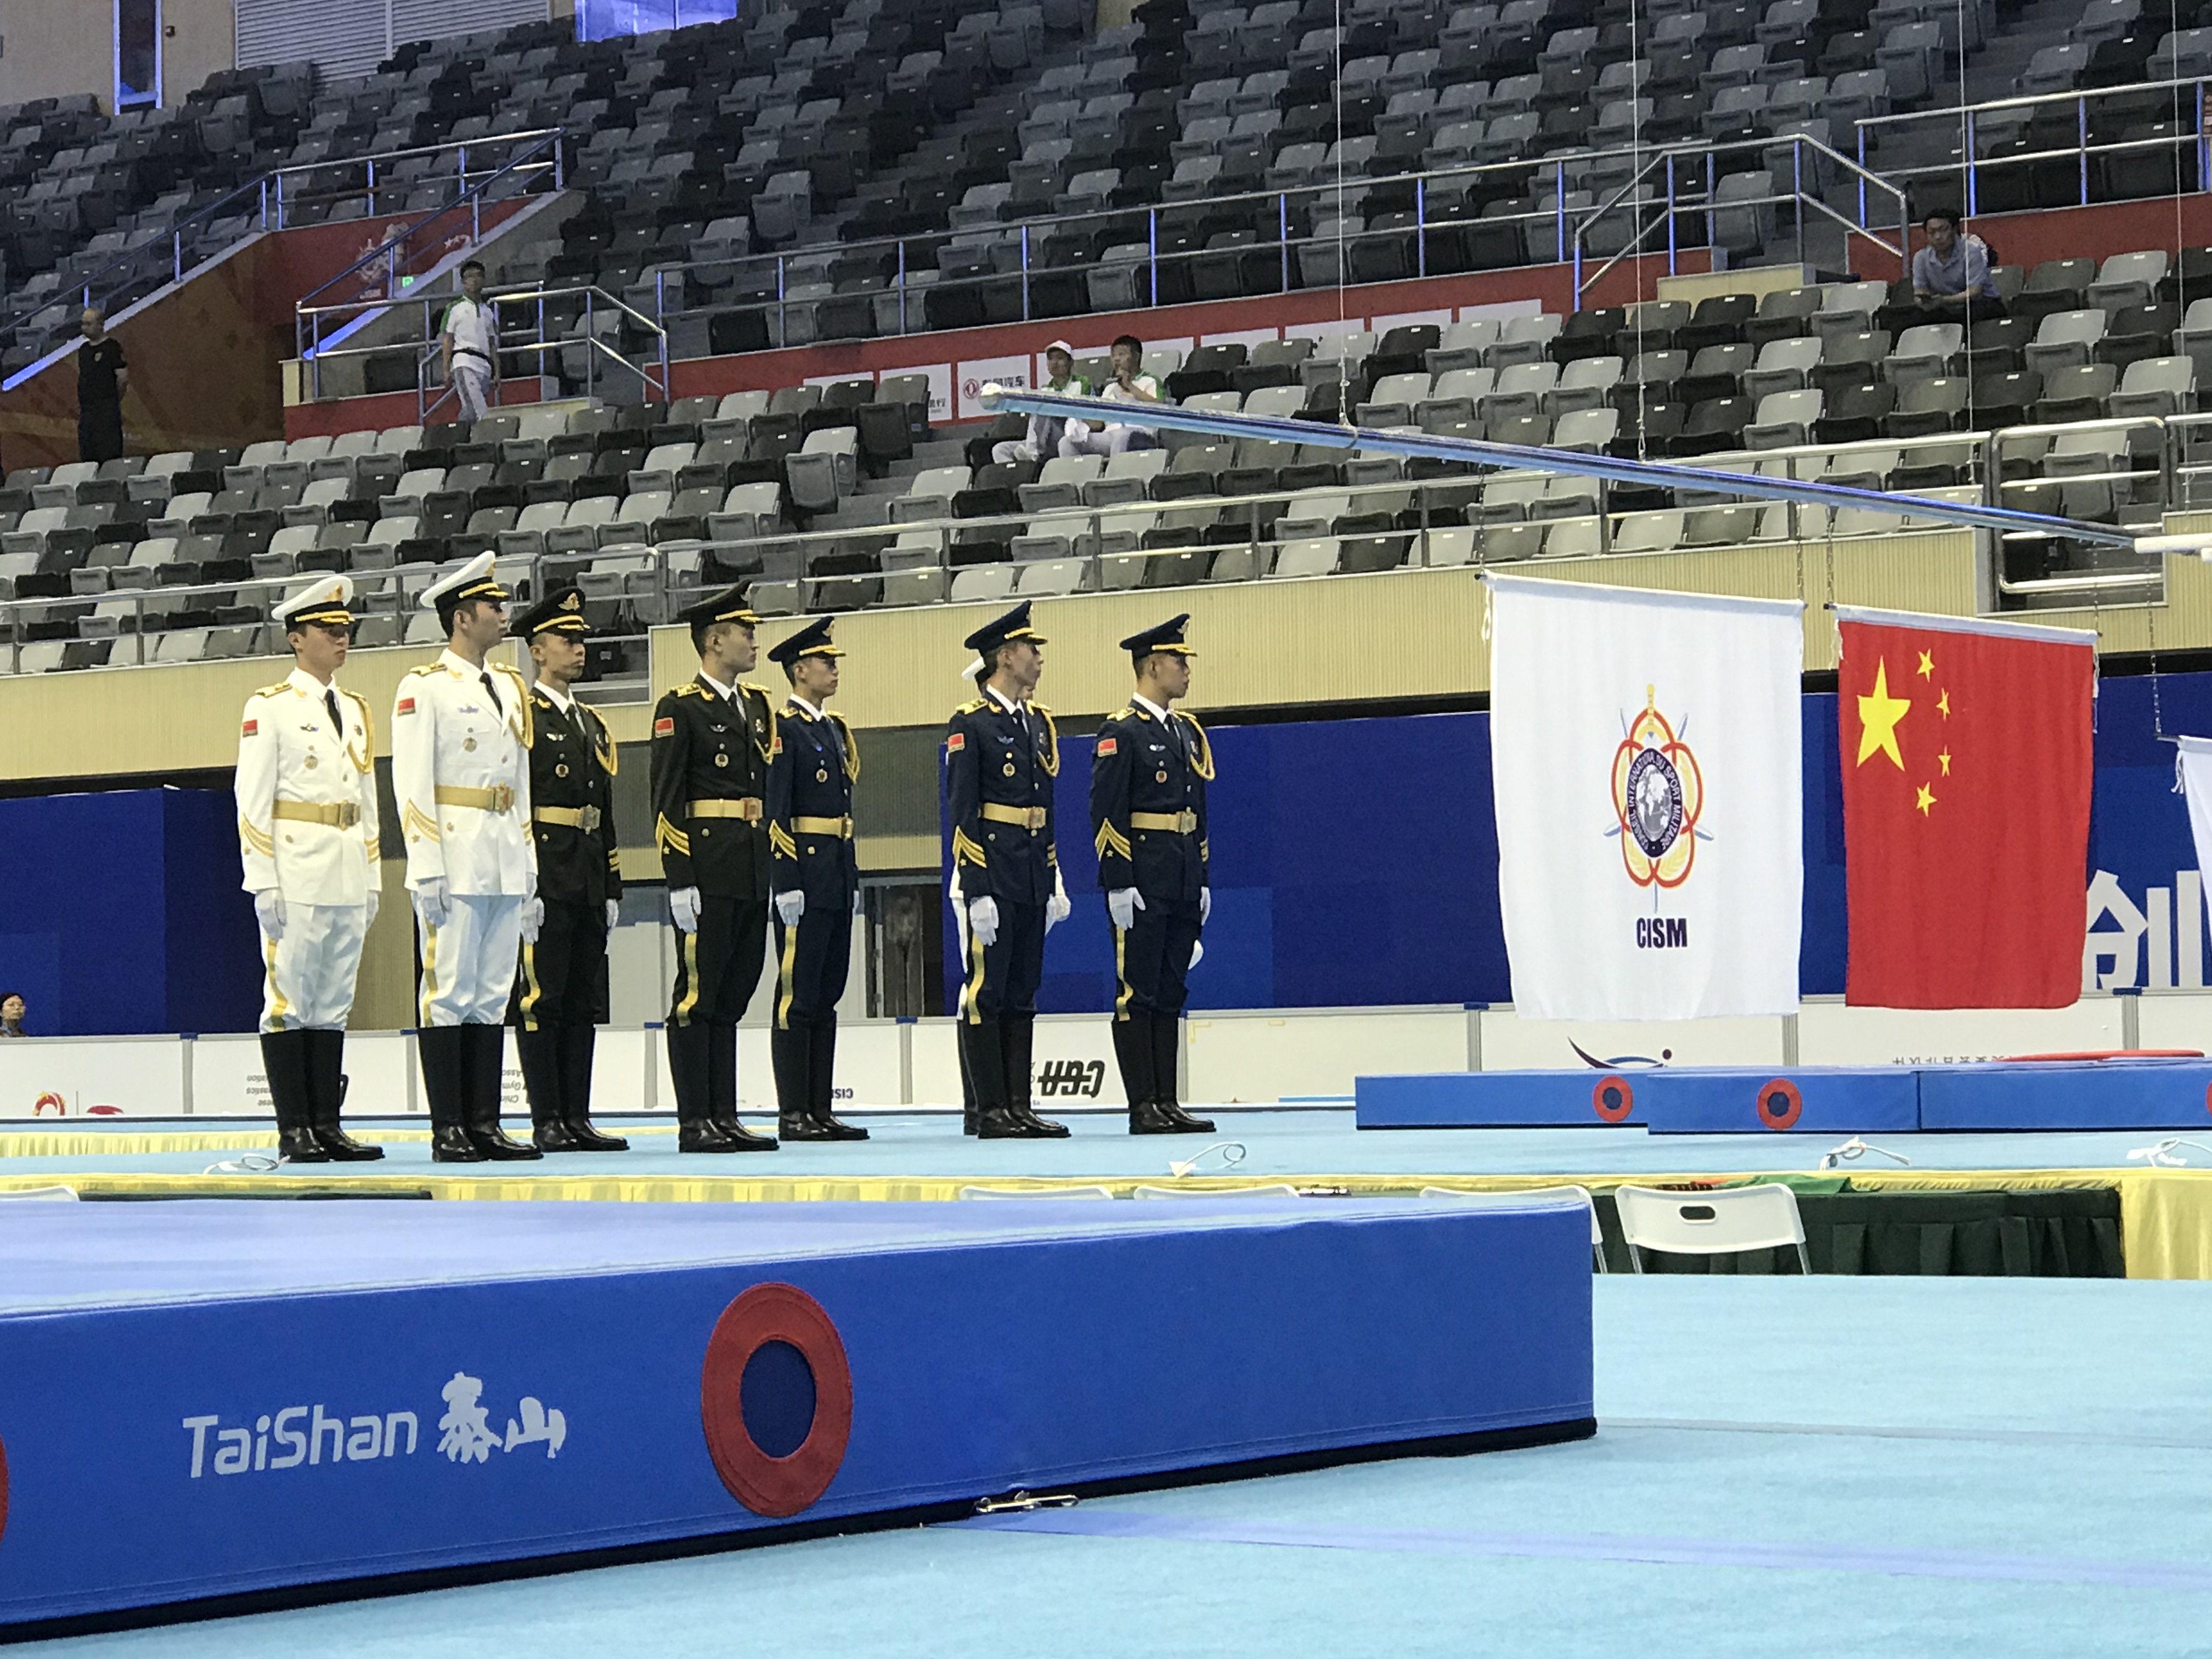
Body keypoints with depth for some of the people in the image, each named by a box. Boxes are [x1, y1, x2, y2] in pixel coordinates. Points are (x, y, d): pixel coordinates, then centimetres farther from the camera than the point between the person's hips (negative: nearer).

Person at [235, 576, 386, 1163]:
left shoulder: (356, 712, 17)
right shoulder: (269, 707, -2)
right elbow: (253, 801, -7)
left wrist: (372, 879, 14)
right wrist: (264, 883, -13)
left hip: (349, 878, 6)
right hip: (296, 876, -6)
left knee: (334, 1003, 6)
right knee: (289, 1000, -5)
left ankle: (327, 1125, 8)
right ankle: (293, 1131, -4)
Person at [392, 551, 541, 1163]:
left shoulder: (510, 688, 17)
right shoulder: (423, 687, -4)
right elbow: (411, 785, -9)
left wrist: (530, 871, 15)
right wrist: (428, 871, -16)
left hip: (506, 861, 7)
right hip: (453, 858, -7)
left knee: (492, 993, 6)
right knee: (450, 991, -6)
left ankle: (485, 1124, 8)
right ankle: (448, 1129, -4)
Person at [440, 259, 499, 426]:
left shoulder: (489, 311, 21)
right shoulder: (455, 309, 8)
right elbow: (447, 341, 3)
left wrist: (497, 373, 13)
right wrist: (446, 370, -6)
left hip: (484, 366, 5)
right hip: (464, 363, -5)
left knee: (469, 413, 1)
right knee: (480, 413, -22)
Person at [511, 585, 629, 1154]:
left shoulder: (592, 725, 20)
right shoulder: (522, 718, -4)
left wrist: (611, 888, 16)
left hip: (587, 883, 8)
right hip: (544, 878, -8)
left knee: (584, 1002, 7)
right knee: (540, 998, -6)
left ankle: (577, 1117, 10)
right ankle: (547, 1122, -5)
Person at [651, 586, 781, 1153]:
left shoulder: (757, 706, 17)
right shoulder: (680, 708, -6)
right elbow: (666, 801, -10)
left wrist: (778, 871, 15)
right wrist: (679, 881, -16)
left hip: (753, 872, 8)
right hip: (708, 867, -8)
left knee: (732, 995, 10)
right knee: (698, 994, -4)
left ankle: (724, 1116, 13)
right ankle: (694, 1122, -2)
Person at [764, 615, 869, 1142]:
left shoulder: (835, 729, 18)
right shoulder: (783, 729, -9)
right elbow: (776, 810, -15)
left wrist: (852, 879, 18)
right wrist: (787, 884, -20)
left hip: (837, 875, 9)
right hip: (803, 872, -9)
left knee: (828, 994, 9)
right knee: (799, 994, -6)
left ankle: (821, 1110, 11)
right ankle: (794, 1113, -5)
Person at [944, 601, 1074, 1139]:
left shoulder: (1038, 721, 15)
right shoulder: (971, 723, -8)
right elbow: (961, 810, -12)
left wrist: (1055, 883, 15)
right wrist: (977, 892, -18)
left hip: (1032, 876, 8)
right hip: (992, 873, -8)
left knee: (1022, 993, 9)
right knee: (987, 992, -4)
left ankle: (1020, 1106, 11)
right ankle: (993, 1112, -3)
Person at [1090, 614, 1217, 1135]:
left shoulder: (1188, 732, 16)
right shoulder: (1121, 733, -9)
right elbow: (1106, 813, -14)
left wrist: (1202, 881, 16)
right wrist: (1118, 884, -19)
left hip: (1182, 887, 8)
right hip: (1142, 885, -8)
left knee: (1170, 995, 9)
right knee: (1137, 994, -5)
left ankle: (1167, 1103, 11)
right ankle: (1143, 1108, -4)